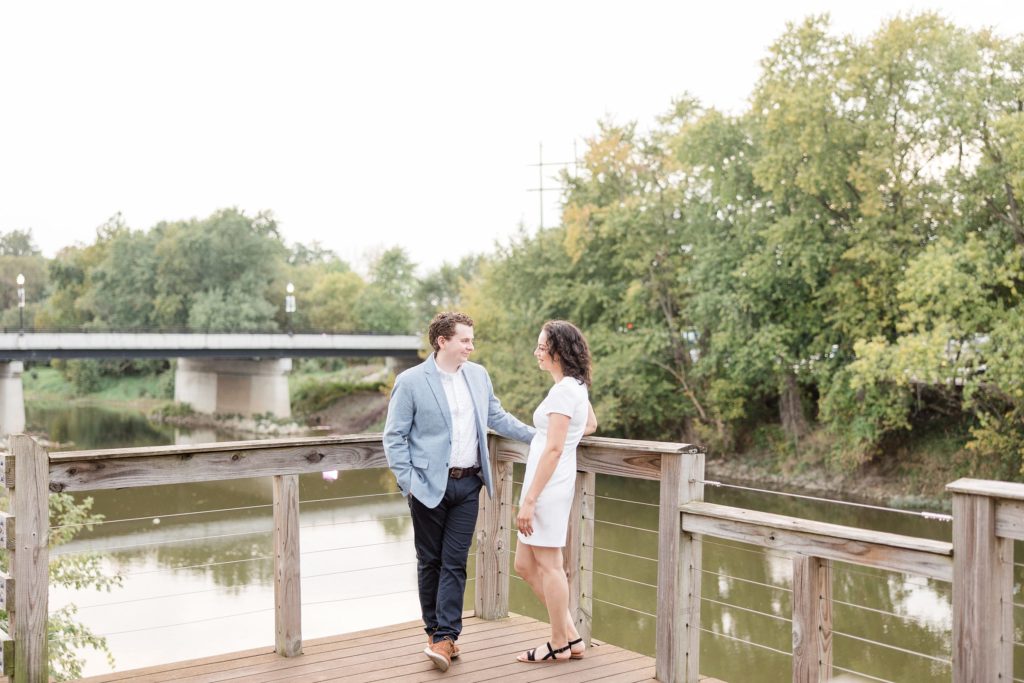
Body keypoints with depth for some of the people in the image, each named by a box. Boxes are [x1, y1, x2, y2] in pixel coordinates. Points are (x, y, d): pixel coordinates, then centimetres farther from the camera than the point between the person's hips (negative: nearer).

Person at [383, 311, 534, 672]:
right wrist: (408, 482, -12)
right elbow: (394, 437, -6)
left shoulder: (478, 375, 7)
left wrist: (539, 436, 13)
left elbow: (497, 417, 18)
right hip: (430, 486, -3)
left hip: (468, 484, 3)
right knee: (430, 561, 8)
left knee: (455, 562, 1)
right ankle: (434, 630, 22)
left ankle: (444, 637, 4)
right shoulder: (410, 381, -8)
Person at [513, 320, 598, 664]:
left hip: (549, 487, -10)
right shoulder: (577, 385, 13)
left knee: (548, 565, 2)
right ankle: (570, 635, 20)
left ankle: (560, 645, 16)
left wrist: (529, 500, -19)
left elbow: (553, 449, -20)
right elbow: (591, 425, 33)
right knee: (525, 566, 14)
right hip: (548, 485, 10)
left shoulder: (564, 390, -16)